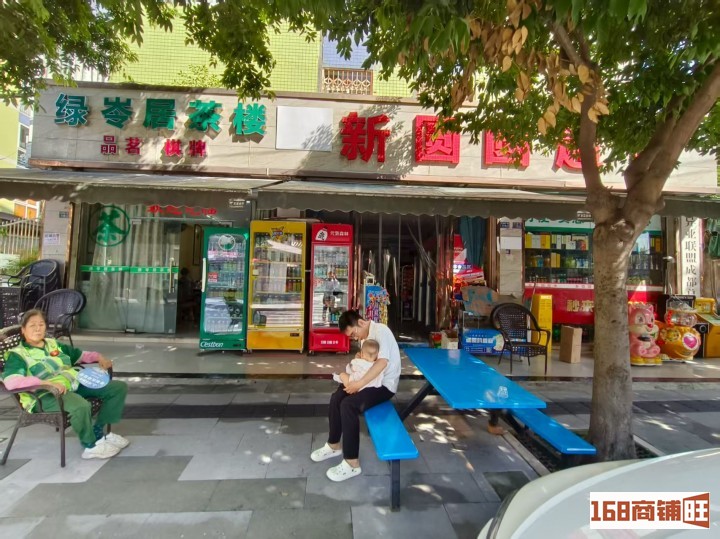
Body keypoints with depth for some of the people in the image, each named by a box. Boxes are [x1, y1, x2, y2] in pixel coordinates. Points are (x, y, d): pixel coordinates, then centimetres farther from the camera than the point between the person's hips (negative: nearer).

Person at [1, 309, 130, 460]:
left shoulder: (53, 343, 21)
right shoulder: (17, 354, -1)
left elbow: (80, 355, 30)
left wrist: (98, 357, 10)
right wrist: (47, 382, -28)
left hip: (75, 384, 8)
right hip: (46, 395, -8)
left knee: (119, 387, -1)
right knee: (81, 406, -40)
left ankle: (98, 431, 6)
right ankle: (91, 445, -12)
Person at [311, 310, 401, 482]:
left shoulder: (380, 331, -21)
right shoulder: (365, 335, 8)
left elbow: (382, 362, -31)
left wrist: (359, 383, -31)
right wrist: (359, 359, -6)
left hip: (385, 384, -9)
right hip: (372, 379, 9)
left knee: (348, 404, -24)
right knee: (336, 398, -2)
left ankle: (352, 464, -13)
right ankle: (334, 445, 18)